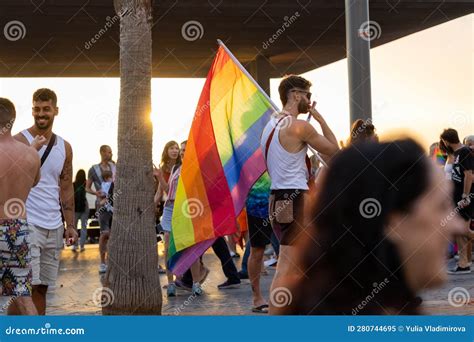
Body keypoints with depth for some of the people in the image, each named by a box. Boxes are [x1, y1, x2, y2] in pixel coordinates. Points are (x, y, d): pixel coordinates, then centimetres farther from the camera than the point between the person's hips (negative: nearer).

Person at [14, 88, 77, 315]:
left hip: (54, 226, 5)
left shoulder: (64, 147, 13)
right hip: (28, 224, -5)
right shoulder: (20, 141, -3)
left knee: (42, 286, 10)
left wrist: (70, 225, 10)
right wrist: (33, 148, -20)